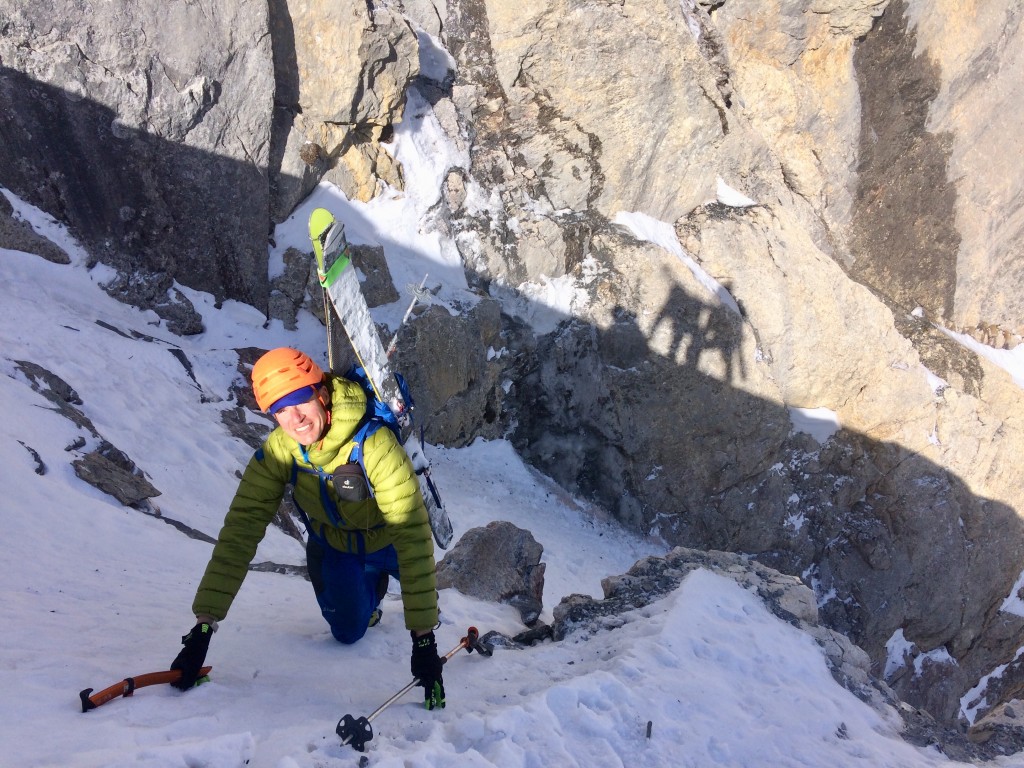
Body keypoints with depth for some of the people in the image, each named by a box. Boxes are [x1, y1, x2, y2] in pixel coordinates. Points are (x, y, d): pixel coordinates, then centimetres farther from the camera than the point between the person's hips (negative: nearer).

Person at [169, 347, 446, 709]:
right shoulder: (276, 453, -29)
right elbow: (239, 533, -29)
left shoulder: (375, 445, -42)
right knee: (348, 633, 10)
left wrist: (423, 638, -47)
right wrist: (203, 627, -36)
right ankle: (373, 586, 40)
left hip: (387, 540, -2)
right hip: (333, 545, 2)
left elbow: (412, 536, -43)